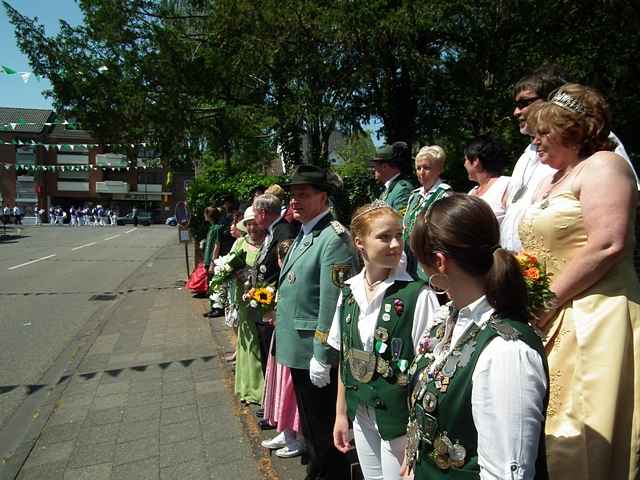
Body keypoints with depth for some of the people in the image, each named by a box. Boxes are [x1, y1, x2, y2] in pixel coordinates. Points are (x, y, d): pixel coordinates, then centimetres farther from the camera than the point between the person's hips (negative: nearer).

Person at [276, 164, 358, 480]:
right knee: (309, 423, 26)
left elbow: (332, 303, -24)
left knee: (323, 430, 10)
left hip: (316, 352, -9)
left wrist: (322, 356, -22)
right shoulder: (303, 233, 10)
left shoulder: (334, 238, -20)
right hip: (298, 348, 9)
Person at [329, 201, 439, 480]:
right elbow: (344, 358, 6)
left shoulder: (417, 295, -19)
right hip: (361, 414, 5)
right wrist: (341, 414, 10)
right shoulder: (349, 292, -2)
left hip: (401, 417, -5)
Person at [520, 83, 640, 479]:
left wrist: (547, 300, -17)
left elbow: (608, 245, -20)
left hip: (591, 318, -8)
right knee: (547, 429, 14)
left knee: (576, 438, 0)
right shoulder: (553, 179, 19)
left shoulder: (603, 165, -7)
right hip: (551, 321, 8)